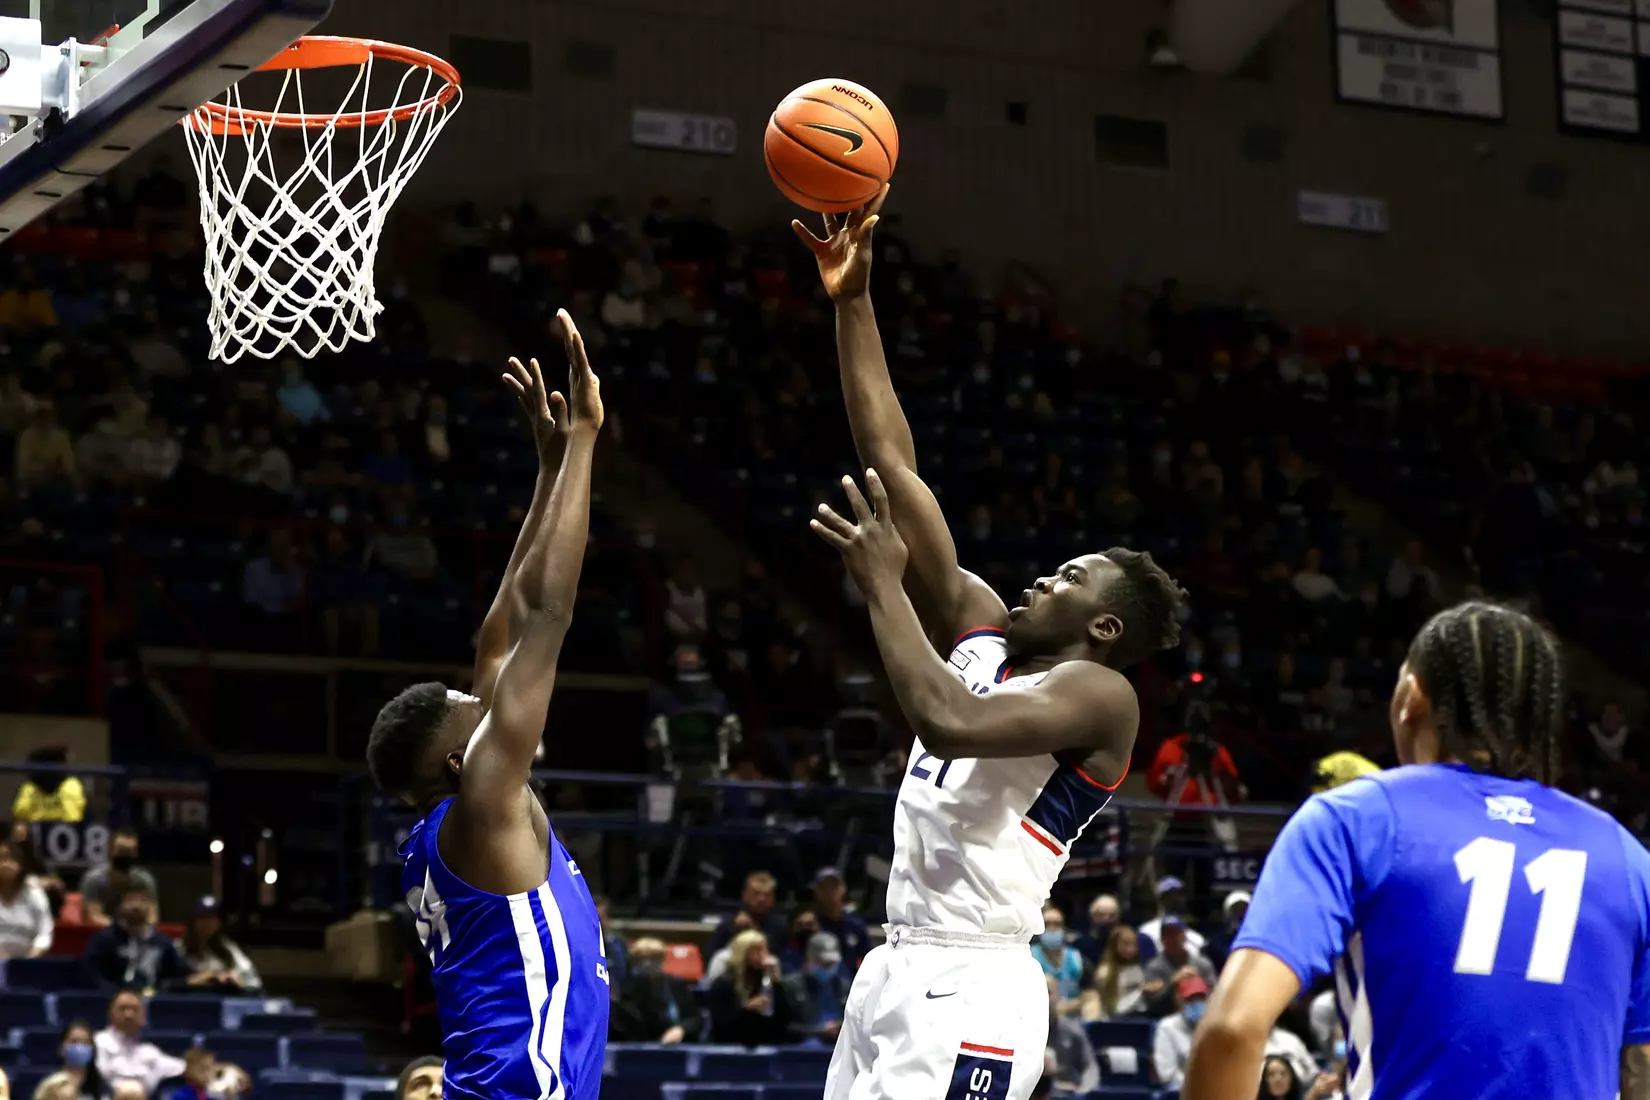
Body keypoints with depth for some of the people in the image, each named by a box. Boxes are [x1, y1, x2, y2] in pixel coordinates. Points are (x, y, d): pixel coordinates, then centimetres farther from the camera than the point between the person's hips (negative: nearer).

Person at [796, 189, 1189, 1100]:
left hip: (969, 987, -8)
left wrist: (883, 585, -14)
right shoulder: (981, 632, 15)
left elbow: (946, 719, -26)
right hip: (899, 968, 8)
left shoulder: (1099, 694, -7)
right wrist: (853, 304, 8)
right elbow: (892, 464, 12)